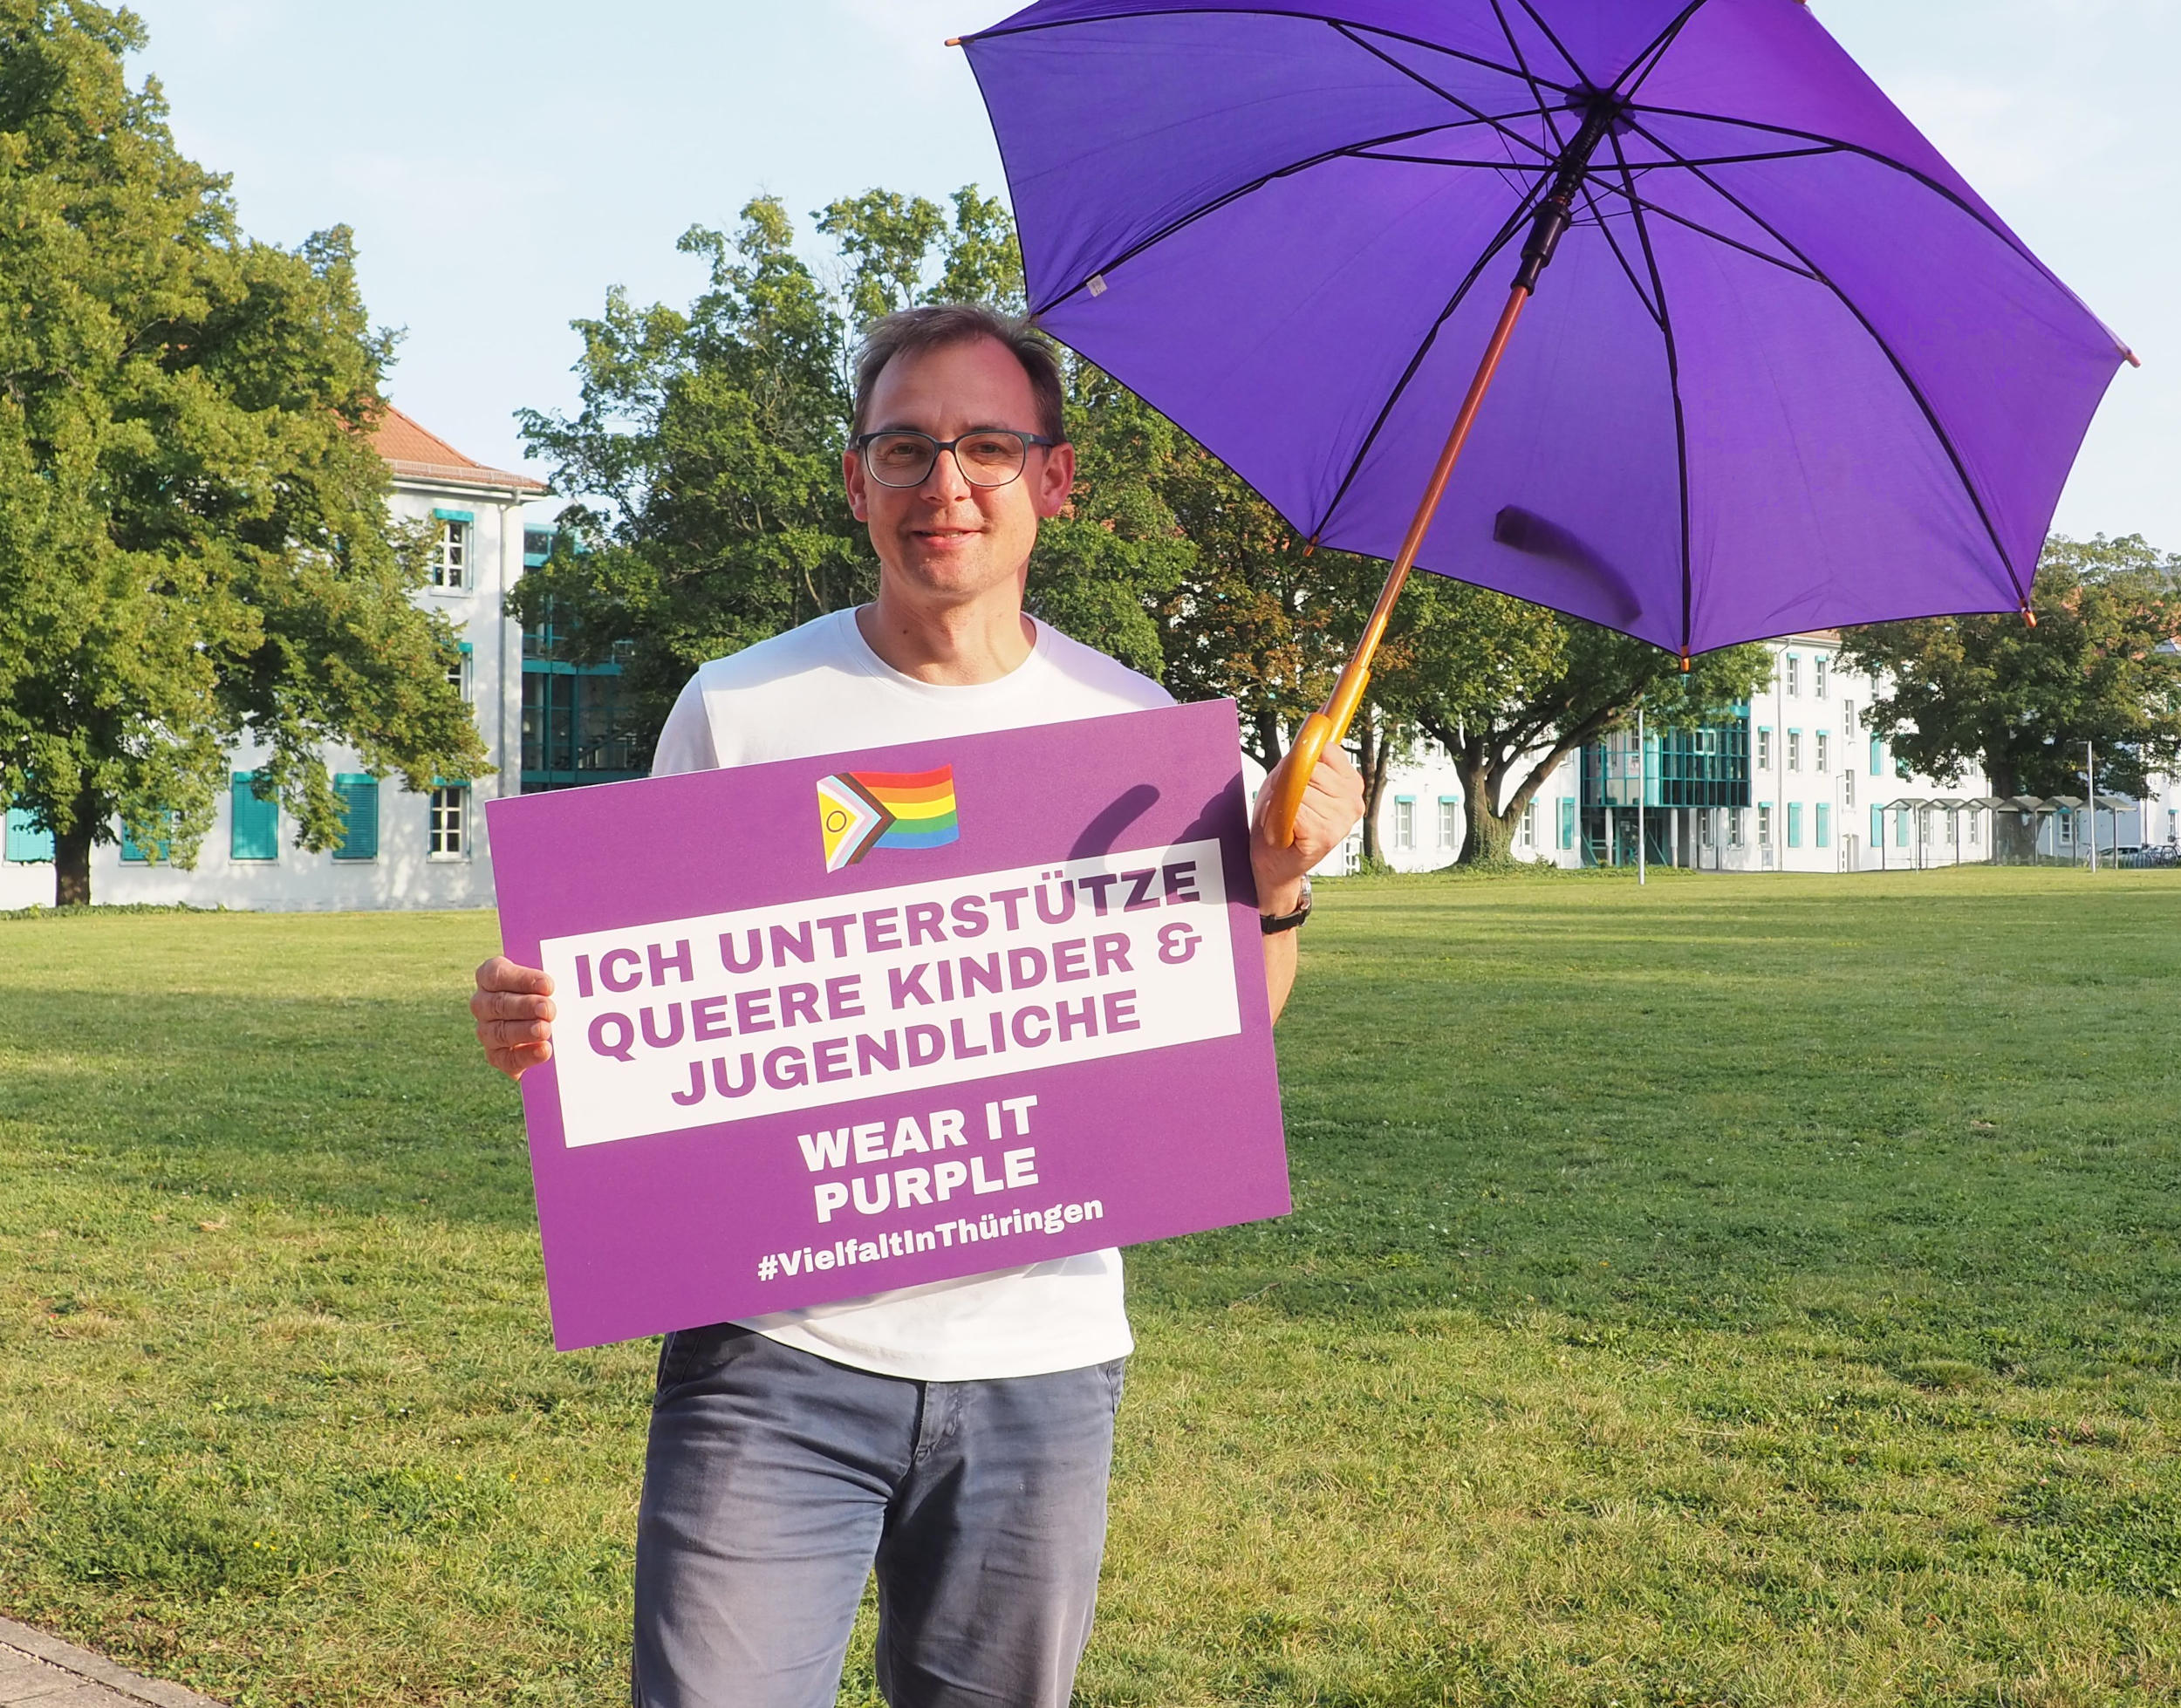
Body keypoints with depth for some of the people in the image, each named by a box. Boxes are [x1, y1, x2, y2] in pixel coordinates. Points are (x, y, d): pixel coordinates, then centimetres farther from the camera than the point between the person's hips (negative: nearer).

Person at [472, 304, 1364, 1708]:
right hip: (777, 1352, -2)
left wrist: (1278, 886, -9)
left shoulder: (1136, 728, 4)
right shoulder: (738, 712, 0)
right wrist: (532, 1026, -17)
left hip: (1040, 1363, 2)